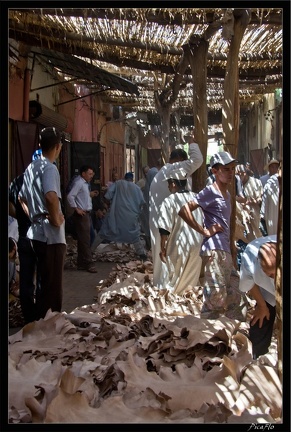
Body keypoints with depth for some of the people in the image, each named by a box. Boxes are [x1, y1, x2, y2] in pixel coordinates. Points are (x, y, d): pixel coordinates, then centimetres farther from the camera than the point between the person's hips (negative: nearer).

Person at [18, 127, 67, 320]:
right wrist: (56, 219, -19)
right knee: (53, 284, -1)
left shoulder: (31, 168, 13)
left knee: (43, 281, 19)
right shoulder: (49, 168, -15)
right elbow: (51, 197, -32)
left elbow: (22, 198, 23)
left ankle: (40, 320, 29)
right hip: (51, 235, -9)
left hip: (36, 233, 9)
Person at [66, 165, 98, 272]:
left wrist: (90, 194, 8)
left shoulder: (85, 183, 14)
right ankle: (88, 264, 1)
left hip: (87, 214, 10)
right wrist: (76, 209, -19)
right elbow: (70, 196, -22)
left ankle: (81, 263, 22)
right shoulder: (79, 183, -14)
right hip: (81, 214, -10)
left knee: (86, 239, 14)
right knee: (85, 240, -5)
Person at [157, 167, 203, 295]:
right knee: (192, 277, 18)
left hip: (179, 246, -5)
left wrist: (162, 248, -5)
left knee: (176, 279, 10)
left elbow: (165, 229, -14)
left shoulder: (169, 201, -12)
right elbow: (204, 222, 13)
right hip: (198, 245, 5)